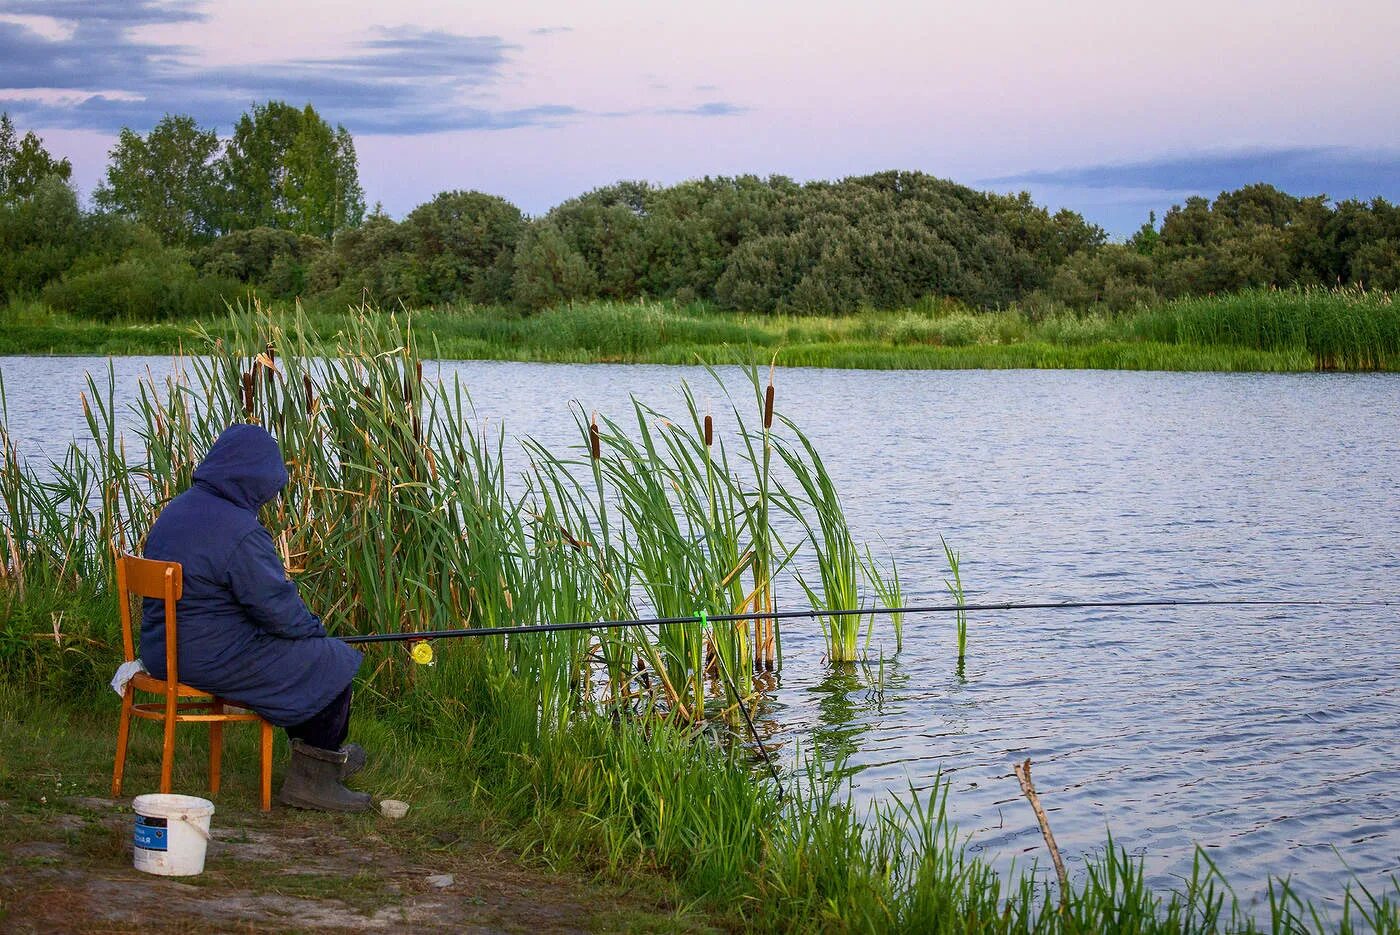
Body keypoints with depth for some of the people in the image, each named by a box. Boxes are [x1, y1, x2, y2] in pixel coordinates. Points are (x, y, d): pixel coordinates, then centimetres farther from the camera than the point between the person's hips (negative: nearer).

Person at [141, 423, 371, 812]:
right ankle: (311, 779, 13)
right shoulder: (240, 531, -23)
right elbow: (276, 607, -19)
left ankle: (326, 756, 41)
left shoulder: (176, 510, 9)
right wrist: (313, 628, 2)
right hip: (213, 658, -10)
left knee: (307, 649, 27)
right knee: (335, 663, 3)